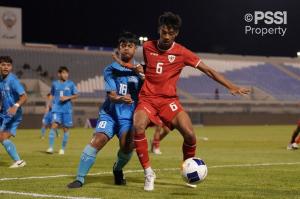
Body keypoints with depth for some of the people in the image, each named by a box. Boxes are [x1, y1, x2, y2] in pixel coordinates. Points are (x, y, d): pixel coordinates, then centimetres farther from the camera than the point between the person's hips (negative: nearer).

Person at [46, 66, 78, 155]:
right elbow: (52, 94, 19)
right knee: (54, 125, -17)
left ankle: (63, 149, 17)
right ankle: (50, 147, -17)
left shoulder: (70, 84, 3)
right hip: (56, 108, 0)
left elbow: (76, 95, 6)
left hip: (67, 108, 0)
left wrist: (68, 97, -11)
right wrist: (50, 102, 2)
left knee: (65, 128, 4)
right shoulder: (55, 83, 7)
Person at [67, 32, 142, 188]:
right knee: (97, 140, -22)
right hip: (110, 114, 0)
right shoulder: (111, 70, 3)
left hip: (129, 117, 0)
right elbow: (111, 95, -8)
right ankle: (80, 178, -15)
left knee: (127, 147, -18)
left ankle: (118, 170, 18)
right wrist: (121, 99, -30)